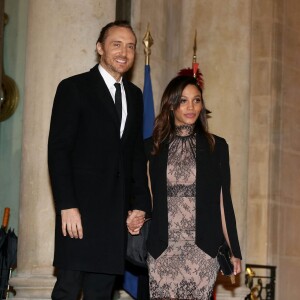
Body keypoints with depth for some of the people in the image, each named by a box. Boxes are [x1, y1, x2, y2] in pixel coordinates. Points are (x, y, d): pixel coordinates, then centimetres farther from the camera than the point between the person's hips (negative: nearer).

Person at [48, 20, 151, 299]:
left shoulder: (134, 95, 16)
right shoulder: (74, 88, -1)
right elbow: (58, 151, -7)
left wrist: (140, 205, 7)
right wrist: (67, 207, -15)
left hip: (116, 213, 5)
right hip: (80, 209, -5)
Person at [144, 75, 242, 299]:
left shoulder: (216, 146, 7)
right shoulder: (152, 147, 8)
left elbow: (223, 201, 7)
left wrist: (234, 251, 5)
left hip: (203, 249, 0)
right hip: (163, 249, 1)